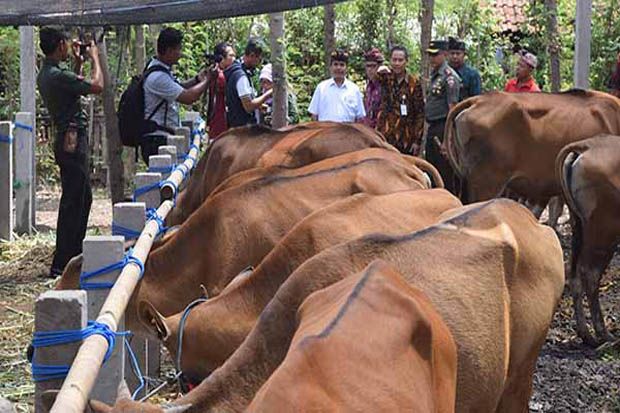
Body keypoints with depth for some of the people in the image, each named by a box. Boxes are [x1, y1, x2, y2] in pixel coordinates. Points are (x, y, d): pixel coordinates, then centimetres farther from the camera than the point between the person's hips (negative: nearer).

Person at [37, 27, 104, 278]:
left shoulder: (46, 74, 12)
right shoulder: (58, 75, -20)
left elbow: (75, 88, 27)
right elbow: (97, 86, -17)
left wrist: (78, 63, 22)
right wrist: (94, 58, -3)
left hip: (67, 141, 11)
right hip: (72, 141, -11)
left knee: (83, 198, 21)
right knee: (72, 202, -7)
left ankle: (75, 253, 30)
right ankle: (61, 264, -6)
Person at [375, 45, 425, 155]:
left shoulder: (414, 82, 0)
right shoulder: (386, 78, 6)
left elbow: (420, 113, 0)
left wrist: (417, 140, -5)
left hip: (406, 141, -1)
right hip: (385, 137, 1)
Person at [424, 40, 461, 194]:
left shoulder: (449, 76, -13)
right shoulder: (434, 74, 15)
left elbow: (452, 107, -17)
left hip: (443, 128, -9)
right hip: (432, 128, 9)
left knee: (445, 171, -5)